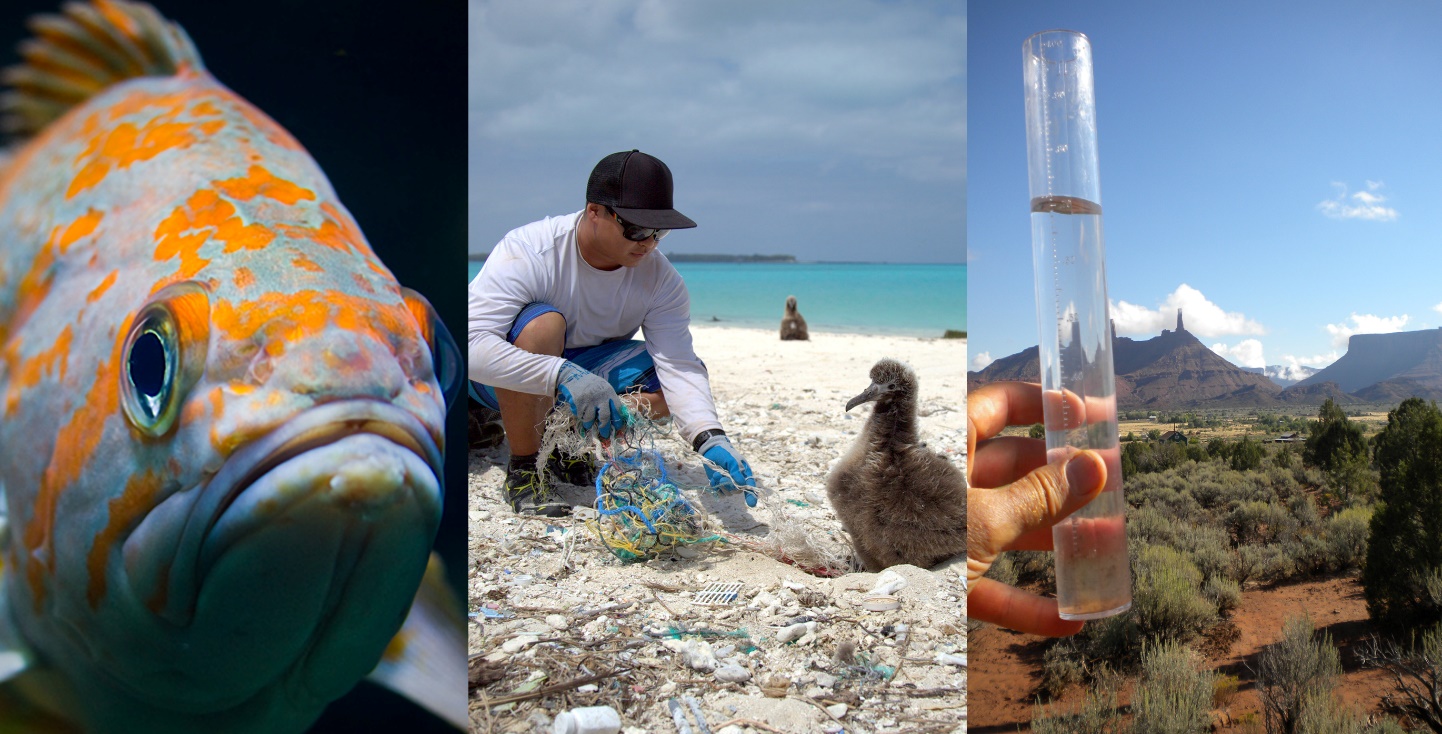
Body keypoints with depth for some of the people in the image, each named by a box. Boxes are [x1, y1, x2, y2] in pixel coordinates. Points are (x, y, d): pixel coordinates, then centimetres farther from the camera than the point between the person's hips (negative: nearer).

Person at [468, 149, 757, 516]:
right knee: (543, 325, -37)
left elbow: (678, 365, -23)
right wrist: (562, 375, -52)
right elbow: (471, 344, -39)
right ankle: (522, 468, -17)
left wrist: (710, 439, -42)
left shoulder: (661, 279, -14)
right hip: (510, 380, -4)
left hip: (584, 367, 5)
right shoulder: (528, 252, -28)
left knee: (678, 377, -17)